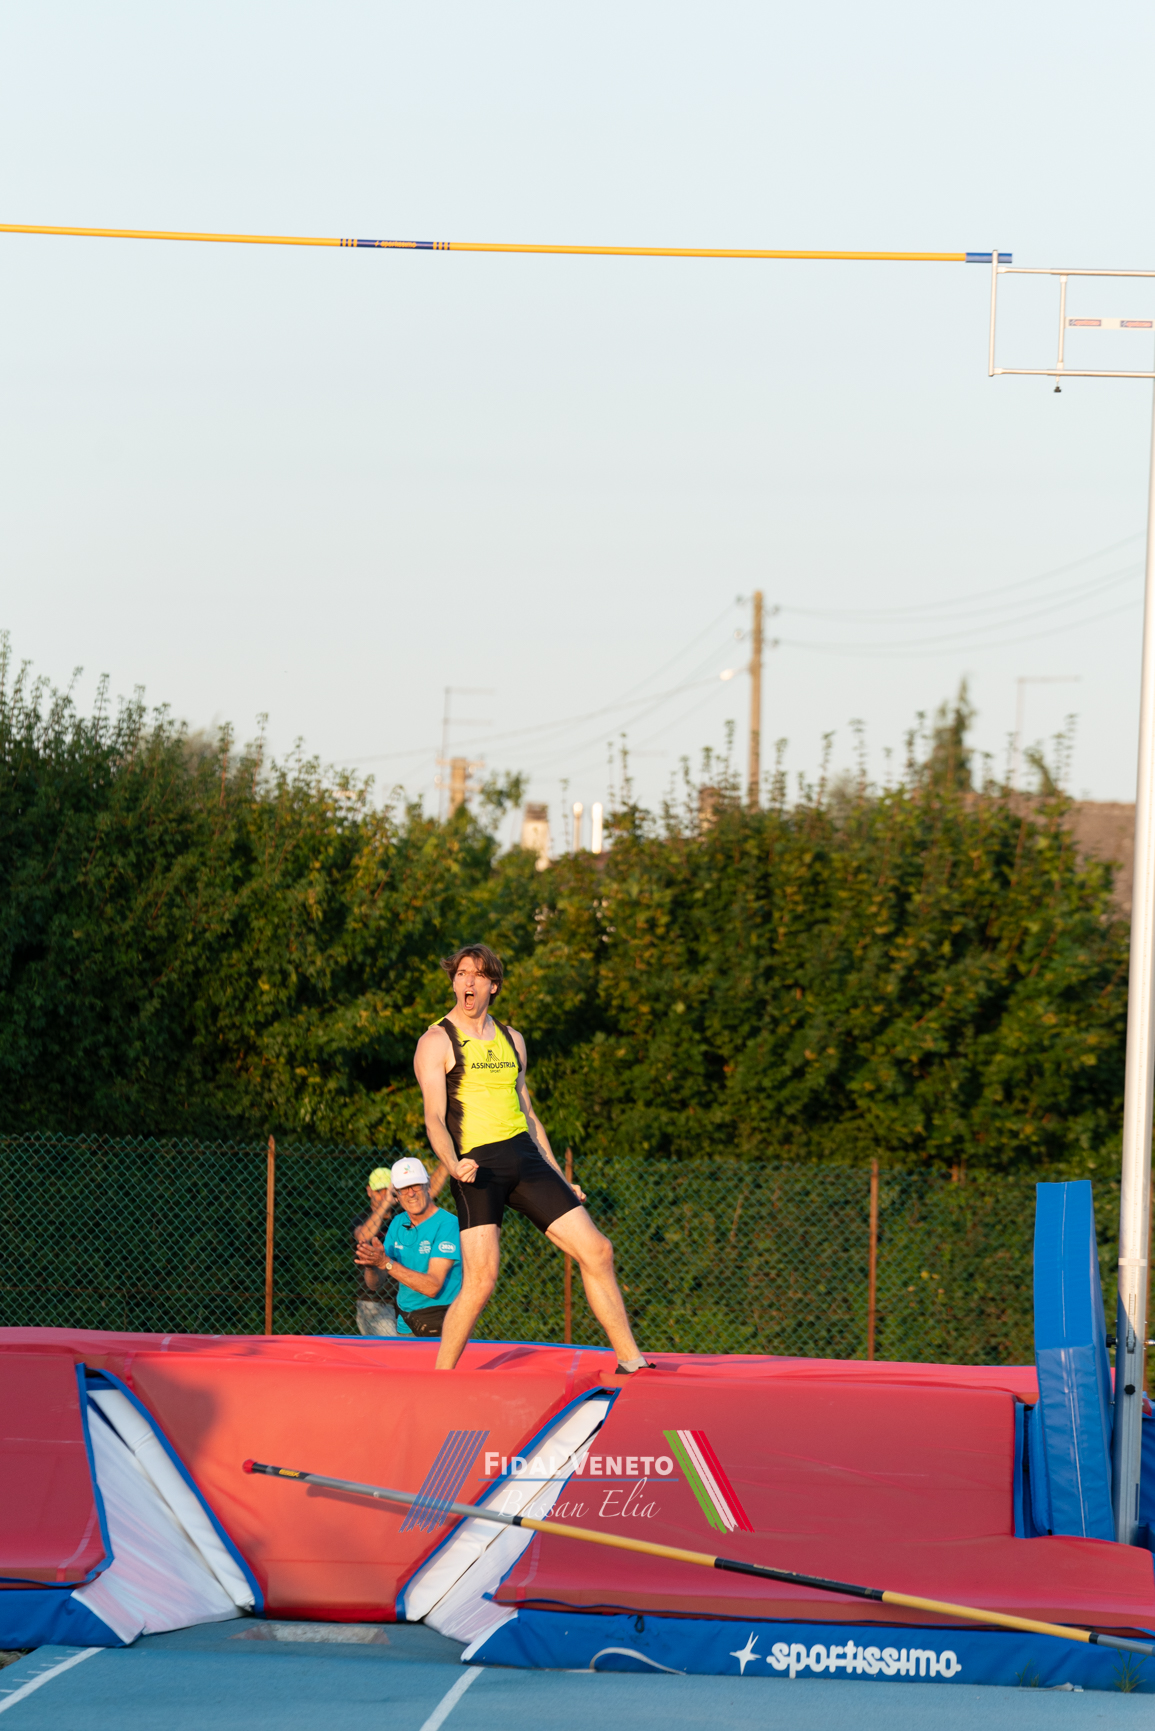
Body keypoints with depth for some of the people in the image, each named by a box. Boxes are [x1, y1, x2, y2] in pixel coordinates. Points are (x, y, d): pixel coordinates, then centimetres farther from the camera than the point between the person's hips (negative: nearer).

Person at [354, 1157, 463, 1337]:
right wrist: (371, 1263, -14)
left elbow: (432, 1287, -20)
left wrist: (386, 1263, -25)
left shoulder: (447, 1225, -12)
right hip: (404, 1327, 6)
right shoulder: (398, 1224, 10)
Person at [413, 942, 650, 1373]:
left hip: (526, 1158, 6)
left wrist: (559, 1180, 21)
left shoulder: (512, 1040, 19)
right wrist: (452, 1165, -30)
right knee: (481, 1280, -19)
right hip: (477, 1166, -6)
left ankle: (631, 1363, 6)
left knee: (596, 1251, -2)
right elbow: (434, 1116, -11)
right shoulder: (437, 1042, 0)